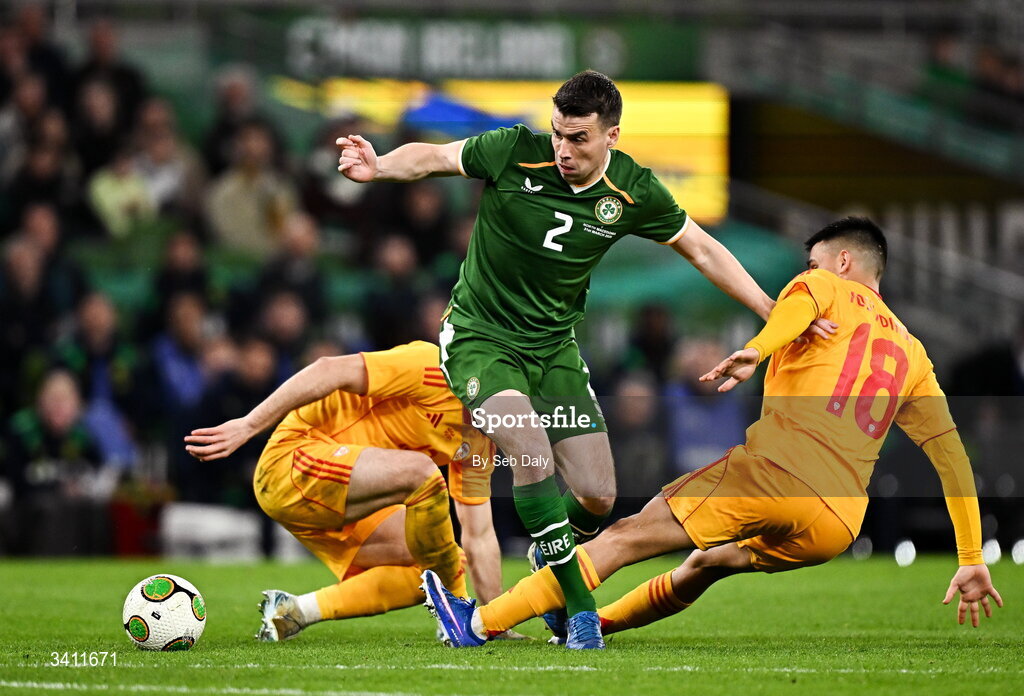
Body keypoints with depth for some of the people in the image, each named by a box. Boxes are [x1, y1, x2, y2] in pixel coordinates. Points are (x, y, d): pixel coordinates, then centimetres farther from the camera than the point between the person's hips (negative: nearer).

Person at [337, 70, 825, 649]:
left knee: (598, 497, -4)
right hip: (480, 336, -3)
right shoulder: (515, 152, -17)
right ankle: (579, 608, -20)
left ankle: (552, 572, 29)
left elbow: (702, 250, 3)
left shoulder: (634, 192, -10)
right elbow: (432, 158, -4)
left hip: (554, 347, 4)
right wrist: (377, 167, -24)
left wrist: (774, 312, 2)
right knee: (532, 452, -28)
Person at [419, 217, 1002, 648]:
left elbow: (796, 305, -13)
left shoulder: (825, 287, 13)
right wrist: (972, 561, 21)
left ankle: (482, 623, -5)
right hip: (838, 527, 6)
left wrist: (757, 350, -32)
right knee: (706, 566, 30)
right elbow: (953, 454, 21)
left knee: (626, 539, -3)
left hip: (776, 470, -6)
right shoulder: (911, 354, 26)